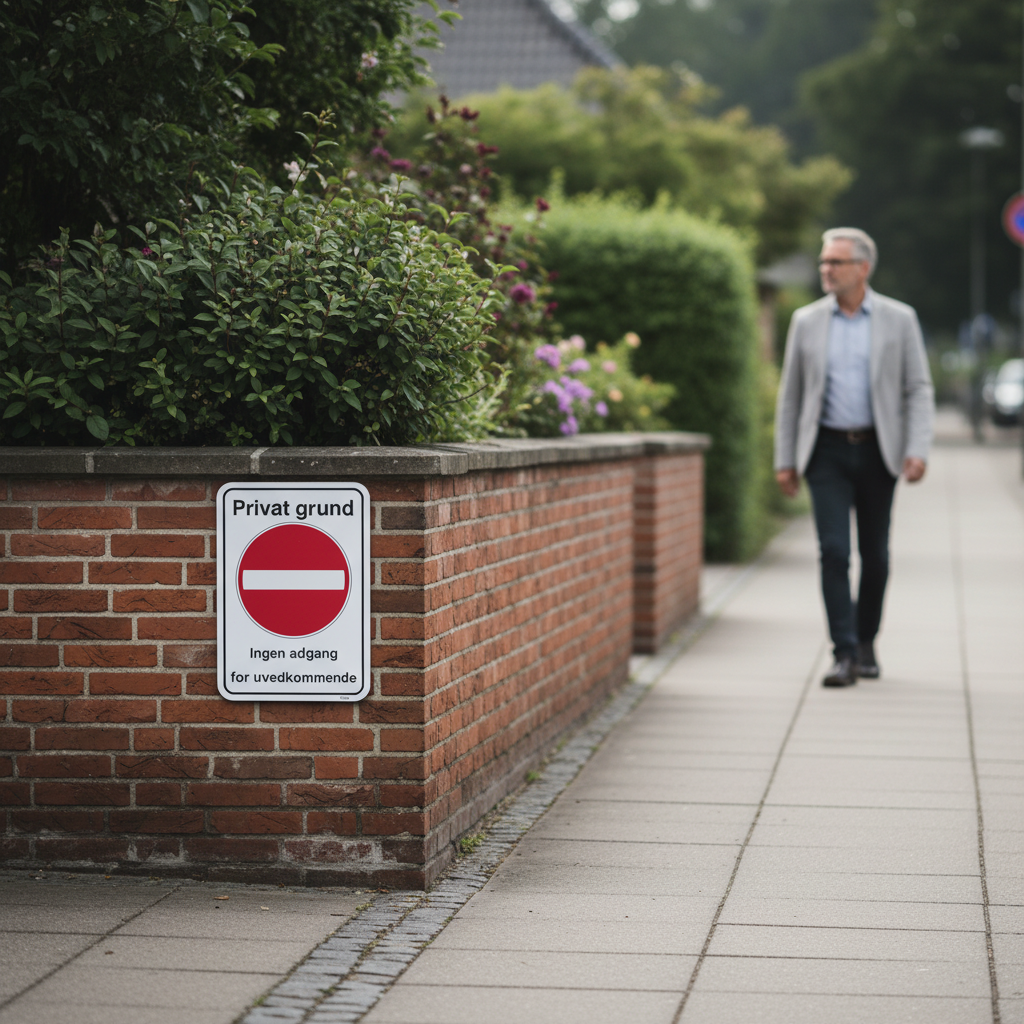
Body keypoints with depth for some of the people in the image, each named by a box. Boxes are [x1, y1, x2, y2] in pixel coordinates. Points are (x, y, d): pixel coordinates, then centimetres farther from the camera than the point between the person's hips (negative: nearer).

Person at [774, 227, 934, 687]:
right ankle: (844, 654, -10)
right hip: (826, 451, 0)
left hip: (876, 450, 0)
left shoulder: (899, 319, 1)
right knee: (834, 550, -11)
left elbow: (919, 390, 0)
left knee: (874, 554, 7)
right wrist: (785, 459, 4)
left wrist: (917, 451, -11)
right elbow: (790, 395, 8)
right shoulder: (806, 321, 4)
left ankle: (866, 643, 25)